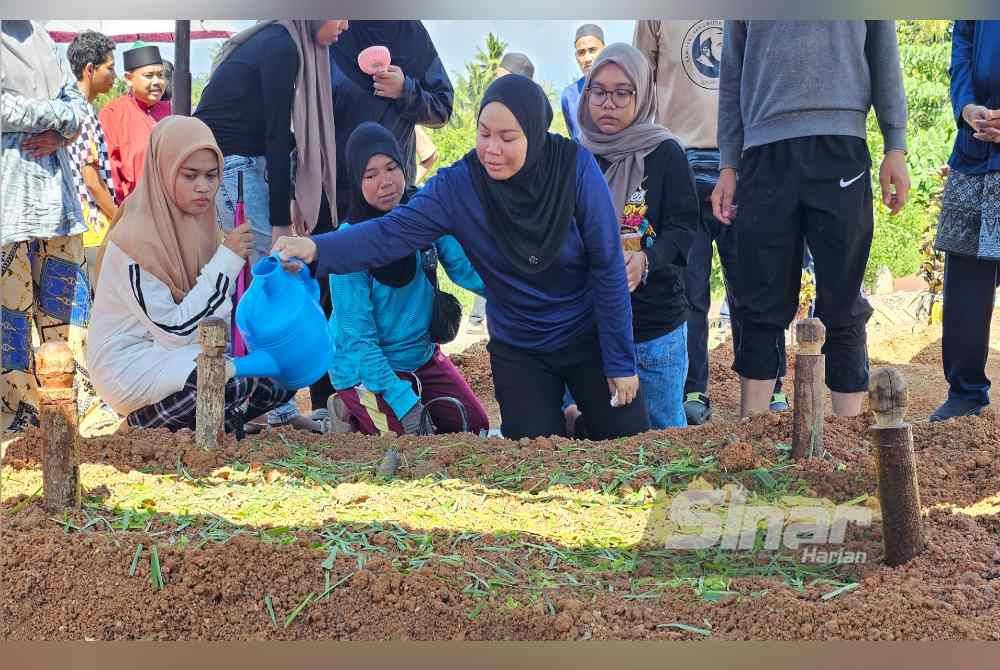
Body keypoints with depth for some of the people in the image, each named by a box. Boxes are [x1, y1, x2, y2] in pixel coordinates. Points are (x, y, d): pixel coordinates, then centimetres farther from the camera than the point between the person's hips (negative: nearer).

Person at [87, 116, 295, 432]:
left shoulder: (200, 224, 4)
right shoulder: (134, 240, -20)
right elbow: (175, 330, -22)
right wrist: (227, 261, -21)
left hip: (185, 355, 8)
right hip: (133, 368, -8)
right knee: (245, 379, -29)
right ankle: (147, 420, -6)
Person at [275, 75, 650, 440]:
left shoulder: (574, 166, -20)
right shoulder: (459, 184, -16)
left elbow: (607, 266, -15)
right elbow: (395, 231, -26)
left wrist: (620, 359, -13)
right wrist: (317, 249, -44)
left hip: (589, 339, -1)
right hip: (518, 351, 1)